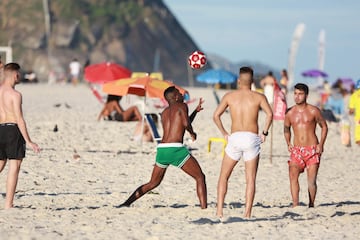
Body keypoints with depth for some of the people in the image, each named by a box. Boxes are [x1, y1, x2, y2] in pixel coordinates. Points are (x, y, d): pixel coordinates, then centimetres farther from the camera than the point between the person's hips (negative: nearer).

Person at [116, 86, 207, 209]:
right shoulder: (181, 106, 4)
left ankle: (127, 203, 10)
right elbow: (186, 124, -13)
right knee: (200, 177, 4)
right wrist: (192, 133, 8)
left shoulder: (164, 112, 25)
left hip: (162, 149, 6)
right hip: (176, 148, -6)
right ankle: (204, 208, -9)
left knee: (153, 183, 20)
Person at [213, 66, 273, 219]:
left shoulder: (229, 96, 9)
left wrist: (224, 133, 8)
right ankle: (247, 213, -5)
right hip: (252, 138, -1)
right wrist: (264, 132, -2)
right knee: (250, 179, 3)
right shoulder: (258, 97, 6)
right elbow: (269, 114, -10)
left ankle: (219, 211, 1)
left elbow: (216, 115, 2)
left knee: (224, 177, 12)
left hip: (235, 138, 1)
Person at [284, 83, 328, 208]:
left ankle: (311, 205, 11)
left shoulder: (313, 111, -2)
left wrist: (321, 144, -2)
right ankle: (295, 205, -21)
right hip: (296, 151, 2)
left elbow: (324, 127, 8)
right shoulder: (290, 113, 5)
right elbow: (286, 129, 22)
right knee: (293, 176, -18)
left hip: (312, 150, -2)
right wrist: (288, 143, 7)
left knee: (311, 181, -4)